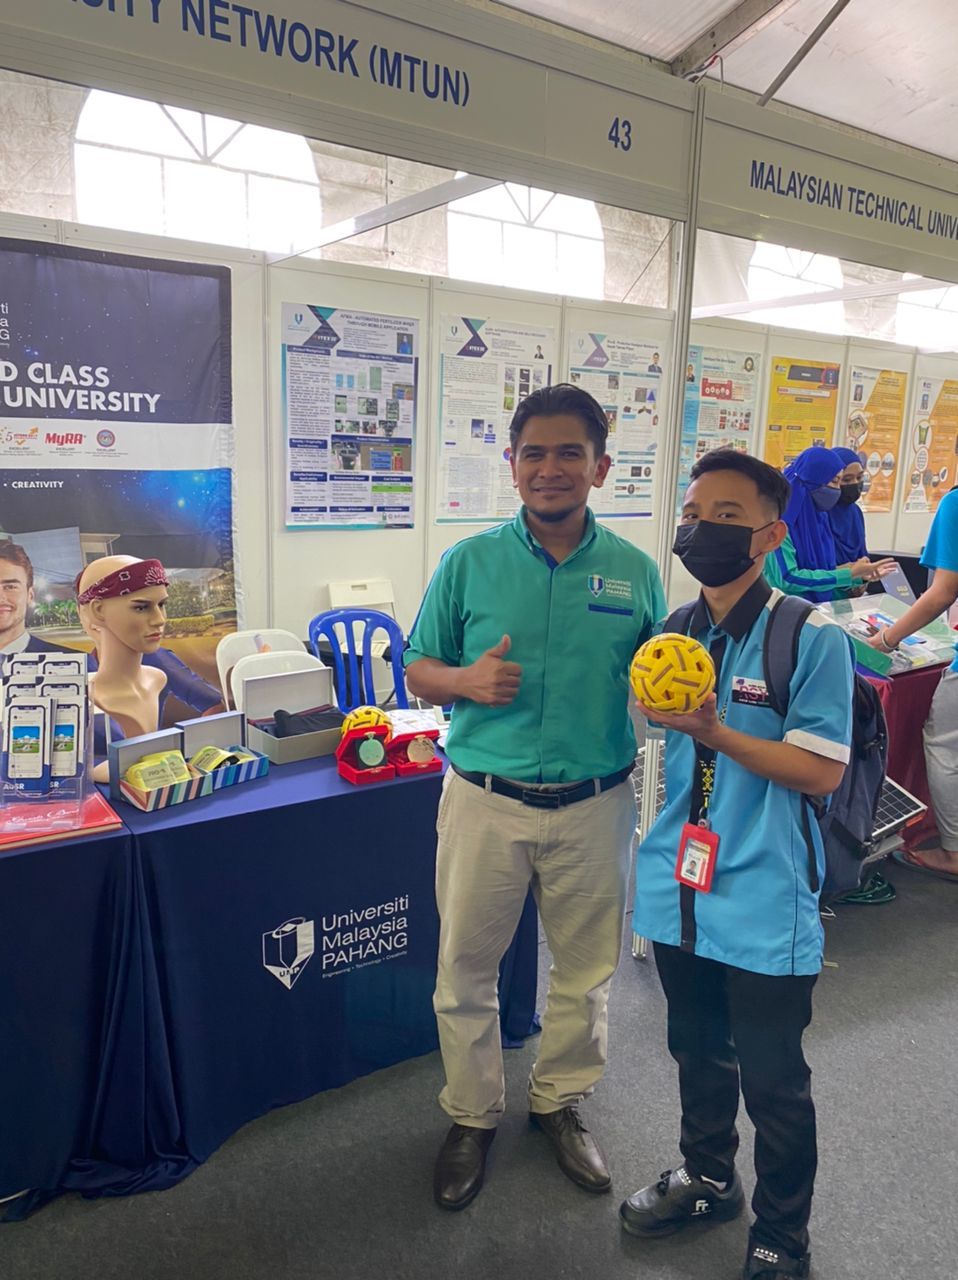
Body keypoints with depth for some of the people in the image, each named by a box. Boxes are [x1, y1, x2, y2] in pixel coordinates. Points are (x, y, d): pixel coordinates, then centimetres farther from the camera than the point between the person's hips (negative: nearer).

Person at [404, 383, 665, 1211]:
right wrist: (467, 680, -18)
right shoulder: (470, 563, -3)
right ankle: (472, 1116, 37)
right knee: (465, 968, 11)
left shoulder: (635, 572, 0)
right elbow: (418, 672, 3)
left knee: (586, 969, 17)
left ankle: (561, 1101, 44)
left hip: (595, 806, 1)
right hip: (485, 800, -1)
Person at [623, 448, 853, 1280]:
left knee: (773, 1079, 12)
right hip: (681, 884, 5)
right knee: (697, 1052, 24)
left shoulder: (813, 638, -14)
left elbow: (820, 771, -18)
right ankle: (709, 1180, 50)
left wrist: (715, 733, -26)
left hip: (764, 900, -5)